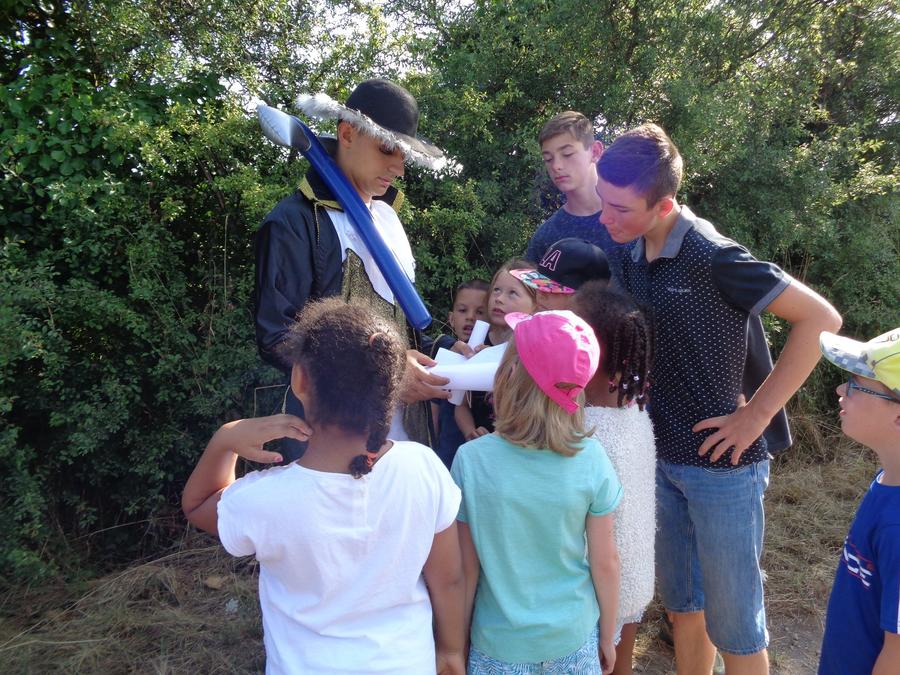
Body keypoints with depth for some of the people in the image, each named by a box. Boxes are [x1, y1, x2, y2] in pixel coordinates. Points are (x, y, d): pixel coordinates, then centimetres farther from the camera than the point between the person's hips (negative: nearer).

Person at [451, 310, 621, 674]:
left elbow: (467, 568, -11)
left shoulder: (471, 460, -20)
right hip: (574, 641, 1)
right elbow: (605, 562, -8)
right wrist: (608, 636, 9)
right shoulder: (591, 459, -17)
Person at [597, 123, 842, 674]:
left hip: (721, 463, -7)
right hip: (662, 457, 7)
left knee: (732, 620, 9)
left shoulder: (713, 257, -21)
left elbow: (821, 318, -18)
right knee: (681, 602, 21)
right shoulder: (634, 255, 1)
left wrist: (757, 412, -18)